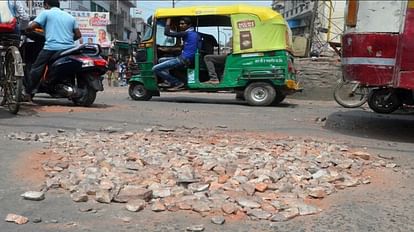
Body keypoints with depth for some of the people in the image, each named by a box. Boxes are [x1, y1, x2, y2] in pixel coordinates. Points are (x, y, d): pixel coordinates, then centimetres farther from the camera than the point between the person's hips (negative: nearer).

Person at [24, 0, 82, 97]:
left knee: (36, 69, 4)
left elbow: (31, 27, -2)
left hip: (51, 48, -5)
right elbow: (78, 35, 16)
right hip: (69, 48, 5)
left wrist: (27, 30, 20)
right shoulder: (70, 17, 21)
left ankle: (28, 92, 3)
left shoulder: (46, 13, 7)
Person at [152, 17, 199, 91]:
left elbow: (167, 33, -12)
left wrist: (168, 21, 2)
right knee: (161, 60, 26)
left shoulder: (186, 33, -12)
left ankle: (177, 83, -10)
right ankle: (168, 80, 8)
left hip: (183, 59, -10)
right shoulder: (195, 33, 16)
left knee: (155, 69, -12)